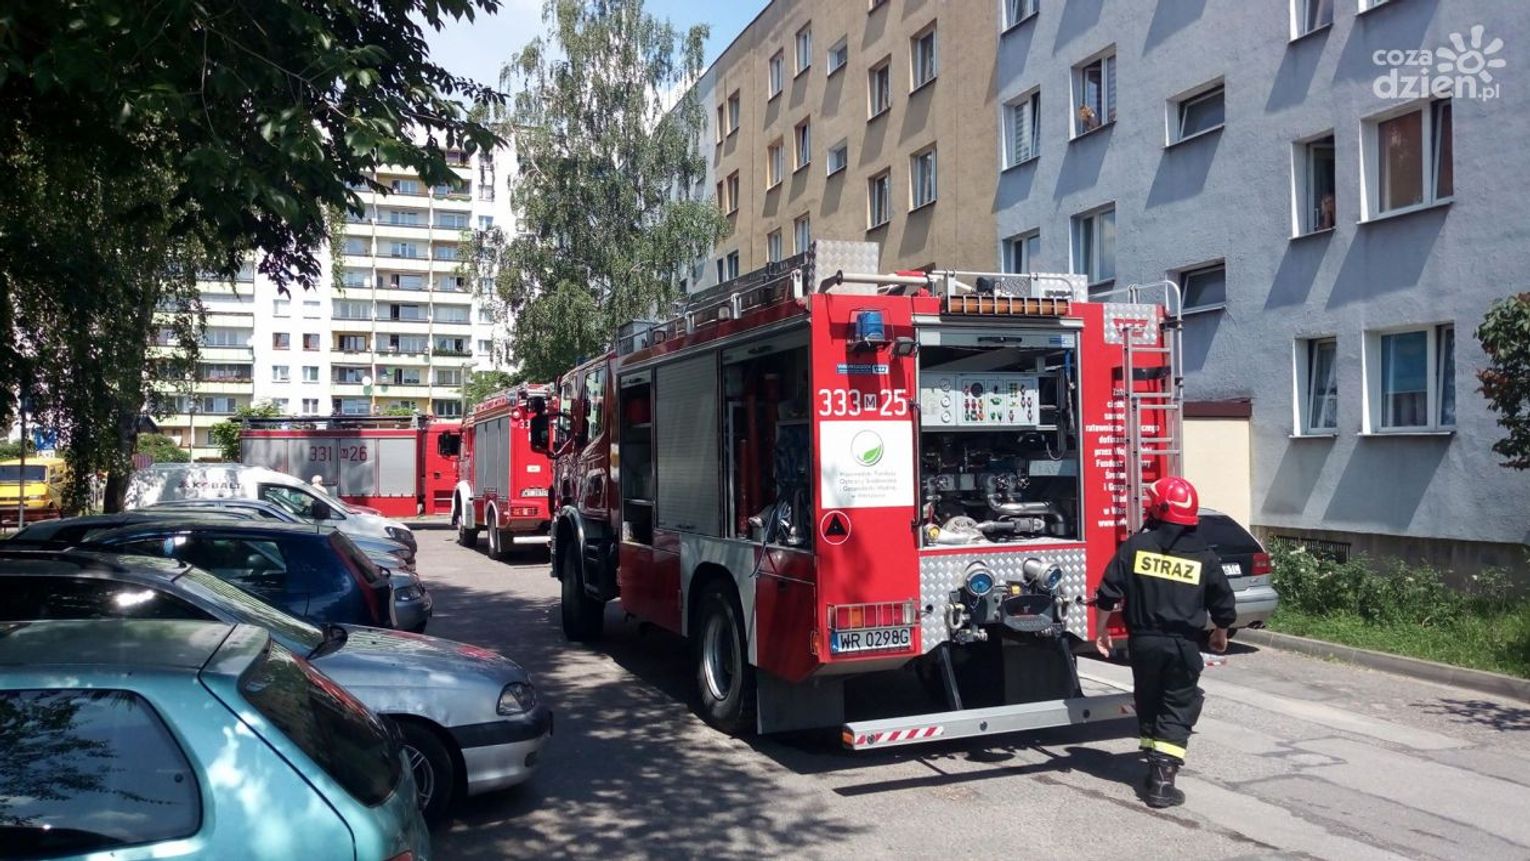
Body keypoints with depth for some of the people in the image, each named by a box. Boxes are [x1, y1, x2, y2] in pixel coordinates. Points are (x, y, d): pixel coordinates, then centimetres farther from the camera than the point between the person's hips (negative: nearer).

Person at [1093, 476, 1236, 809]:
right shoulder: (1203, 556, -2)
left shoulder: (1136, 546, -4)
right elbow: (1224, 606, 6)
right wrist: (1221, 635, 25)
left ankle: (1155, 766, 27)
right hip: (1183, 645, -1)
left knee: (1148, 704, 18)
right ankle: (1162, 782, -1)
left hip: (1143, 641, 1)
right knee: (1177, 711, 5)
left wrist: (1101, 631, 8)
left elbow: (1108, 594, -5)